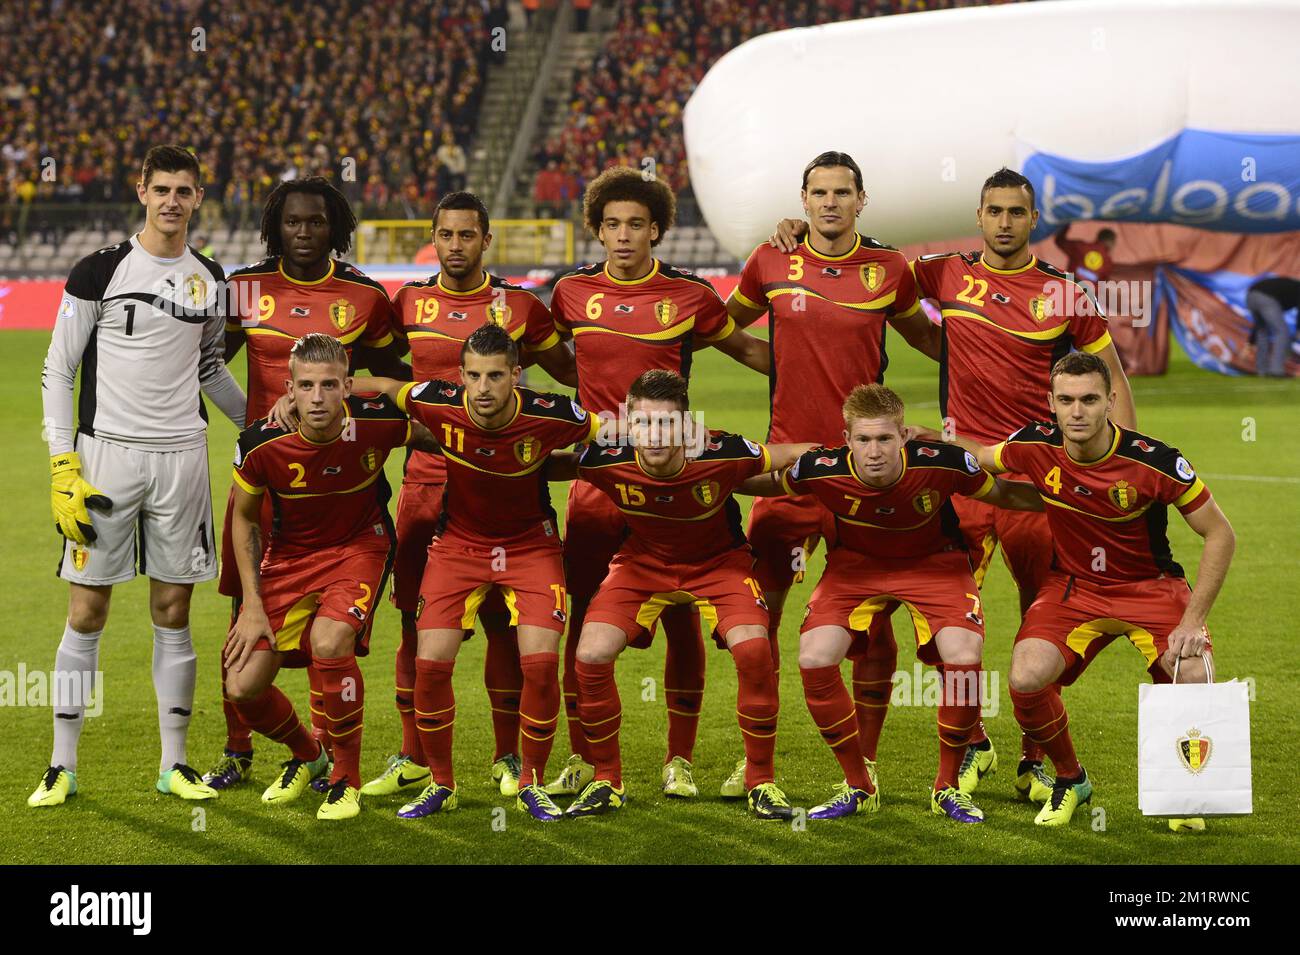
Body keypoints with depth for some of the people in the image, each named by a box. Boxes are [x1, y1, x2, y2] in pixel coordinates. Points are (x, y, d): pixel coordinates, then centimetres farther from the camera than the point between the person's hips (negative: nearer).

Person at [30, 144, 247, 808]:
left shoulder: (209, 279, 9)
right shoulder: (100, 271, -5)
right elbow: (57, 370, -3)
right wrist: (63, 464, -10)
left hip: (181, 455, 3)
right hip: (105, 453, -3)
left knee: (173, 612, 6)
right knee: (87, 611, -1)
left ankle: (173, 764, 13)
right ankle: (62, 767, 7)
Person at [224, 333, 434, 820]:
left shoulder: (377, 422, -24)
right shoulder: (262, 442, -21)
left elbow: (435, 438, -1)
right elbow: (244, 517, -2)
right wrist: (253, 605, -5)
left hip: (359, 546, -2)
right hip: (289, 555, 2)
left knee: (329, 643, -31)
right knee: (242, 688, -6)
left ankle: (347, 778, -8)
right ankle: (306, 754, 29)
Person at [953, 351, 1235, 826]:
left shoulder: (1154, 461, -23)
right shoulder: (1037, 445, -14)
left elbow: (1220, 534, -13)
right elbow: (982, 456, 11)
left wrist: (1193, 620, -19)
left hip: (1150, 586, -2)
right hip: (1073, 586, 2)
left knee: (1194, 677, -28)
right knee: (1026, 679, -25)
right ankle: (1070, 780, 7)